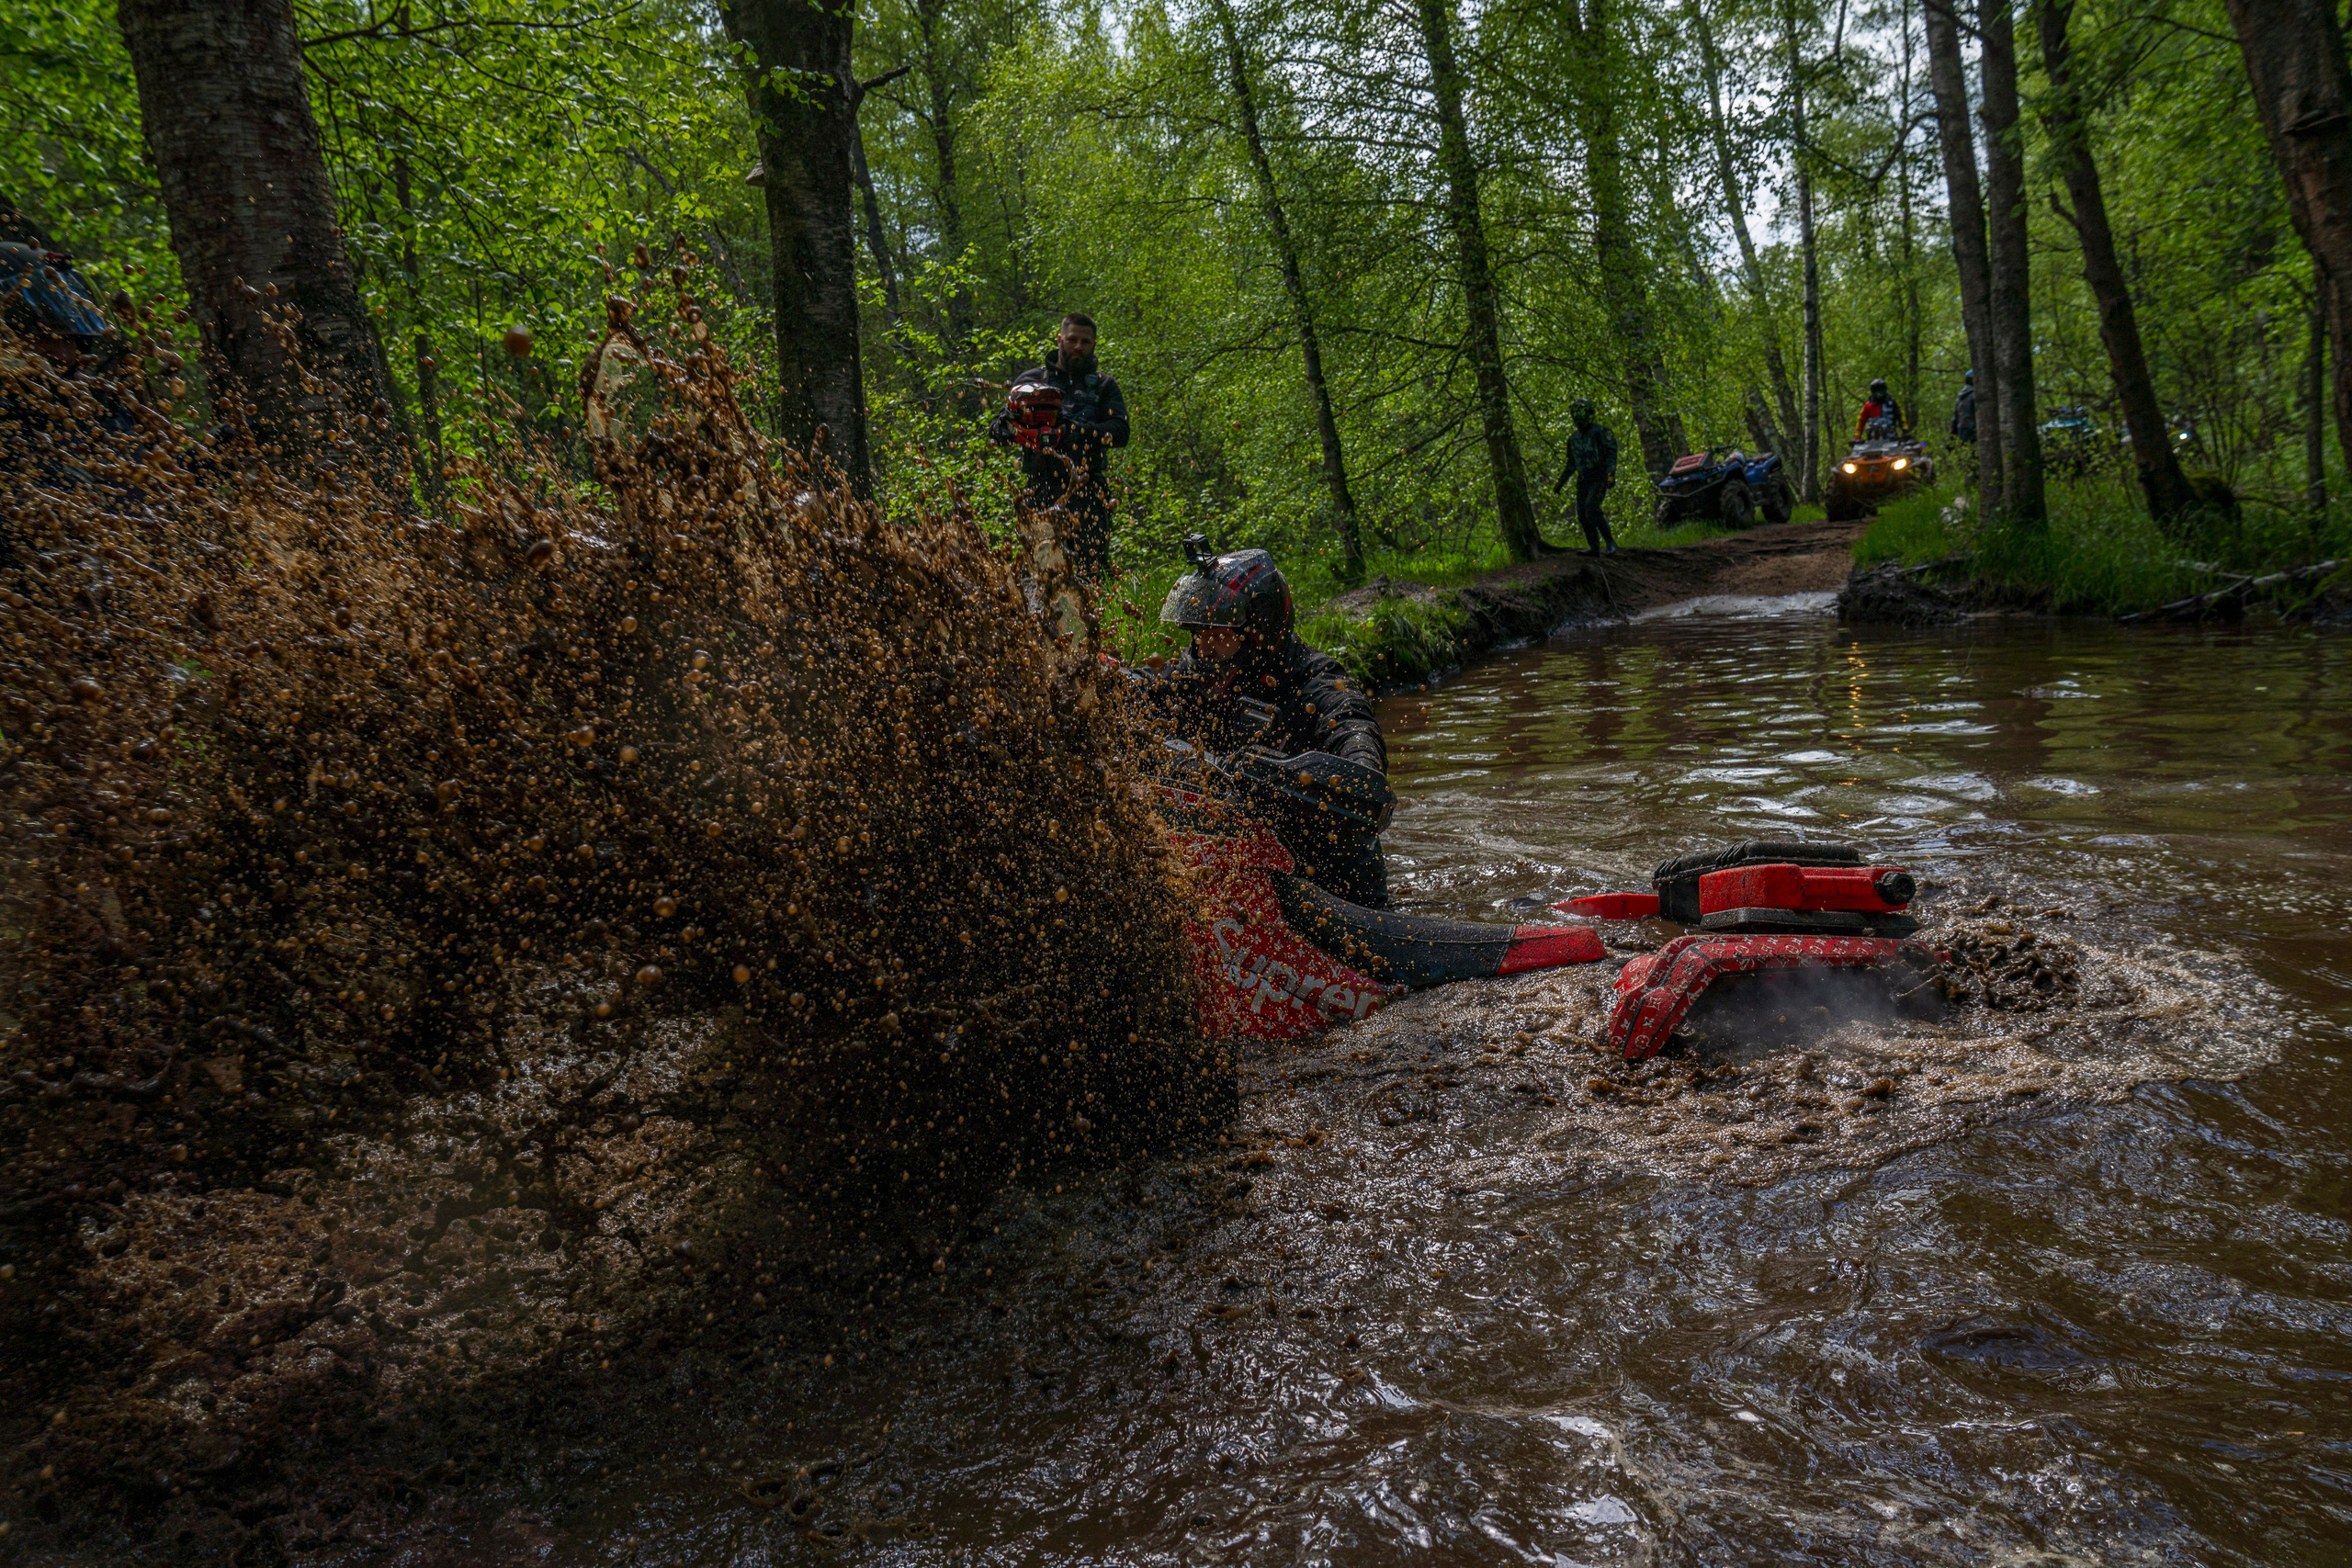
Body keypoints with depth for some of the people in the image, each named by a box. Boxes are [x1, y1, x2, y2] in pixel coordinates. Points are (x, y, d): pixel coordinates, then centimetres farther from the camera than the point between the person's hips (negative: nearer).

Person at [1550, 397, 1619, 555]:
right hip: (1583, 481, 7)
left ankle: (1610, 542, -15)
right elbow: (1571, 464, 23)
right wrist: (1560, 482, 20)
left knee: (1591, 508, -23)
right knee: (1582, 514, -2)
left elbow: (1612, 452, -12)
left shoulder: (1600, 431, -5)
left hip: (1599, 478, -7)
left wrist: (1611, 473, -26)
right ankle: (1594, 547, 5)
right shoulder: (1573, 438, 15)